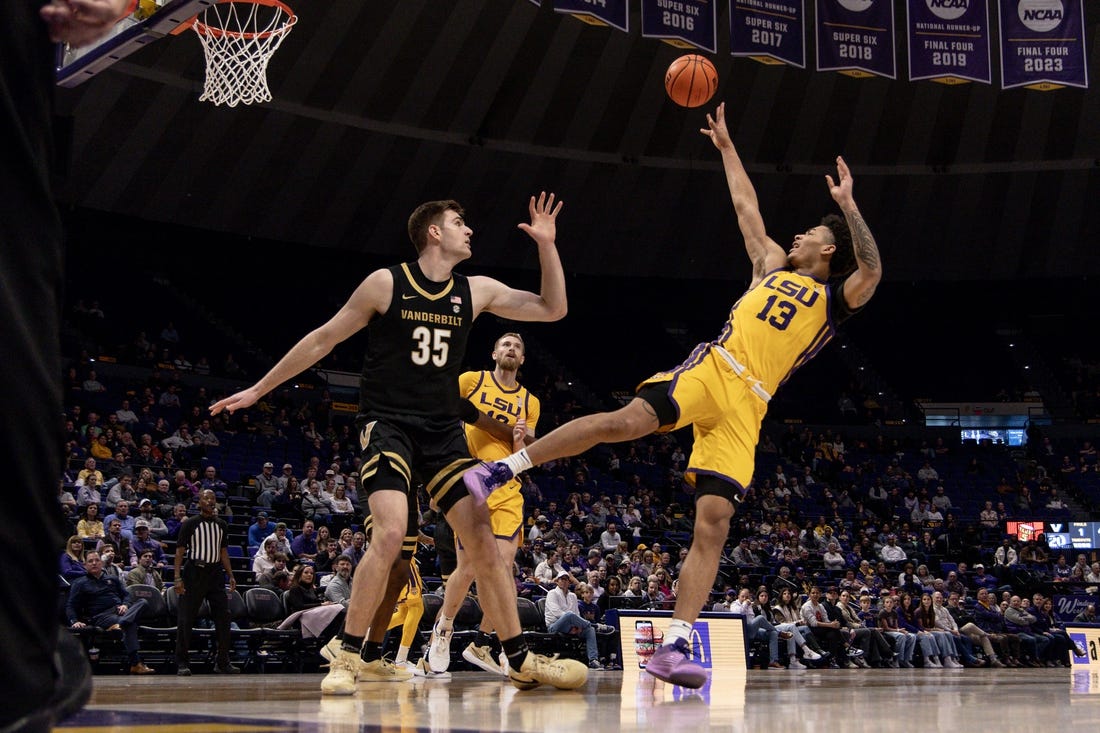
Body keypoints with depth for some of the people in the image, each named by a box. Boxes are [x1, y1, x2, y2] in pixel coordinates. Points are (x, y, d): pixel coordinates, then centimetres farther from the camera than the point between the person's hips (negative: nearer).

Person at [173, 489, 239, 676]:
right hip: (194, 573, -5)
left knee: (223, 617, 1)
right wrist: (178, 578, -13)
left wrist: (231, 576, 9)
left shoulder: (221, 525, 12)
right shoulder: (190, 524, -3)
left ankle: (223, 662, 8)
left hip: (215, 573, 5)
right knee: (186, 620, -4)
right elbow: (180, 550, -5)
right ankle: (182, 663, 2)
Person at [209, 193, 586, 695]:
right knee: (392, 533, -25)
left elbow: (552, 309, 10)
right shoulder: (387, 283, -5)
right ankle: (347, 658, -13)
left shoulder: (476, 291, 7)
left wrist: (546, 244, -2)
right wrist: (258, 390, 5)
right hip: (387, 424, -5)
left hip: (444, 431, 5)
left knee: (483, 541, -1)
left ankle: (521, 662, 9)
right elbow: (323, 340, 2)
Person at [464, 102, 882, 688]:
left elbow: (870, 273, -8)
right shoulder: (772, 266, 25)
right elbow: (746, 207, 33)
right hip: (710, 370, 2)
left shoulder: (833, 302, 13)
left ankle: (673, 648, -14)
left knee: (714, 524, -12)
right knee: (626, 421, -28)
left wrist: (848, 206, -14)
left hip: (746, 407, -2)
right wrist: (725, 146, 37)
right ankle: (503, 468, -22)